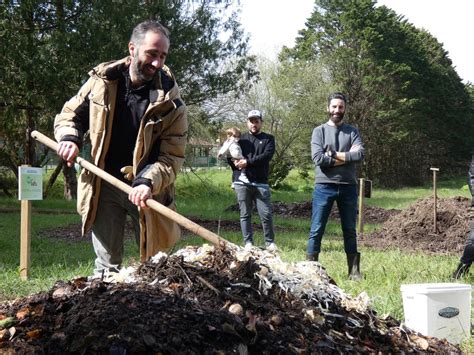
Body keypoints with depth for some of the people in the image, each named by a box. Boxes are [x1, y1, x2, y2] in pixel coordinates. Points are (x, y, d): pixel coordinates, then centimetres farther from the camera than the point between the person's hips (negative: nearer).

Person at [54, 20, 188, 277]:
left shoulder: (170, 102, -12)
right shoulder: (102, 81, -4)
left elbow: (171, 157, -14)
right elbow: (70, 114, 11)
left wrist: (148, 182, -32)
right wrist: (69, 137, -11)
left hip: (147, 191, -1)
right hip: (104, 185, 1)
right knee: (107, 267, 4)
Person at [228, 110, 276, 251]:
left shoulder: (268, 139, 10)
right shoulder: (241, 138, 15)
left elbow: (267, 155, -7)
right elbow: (229, 156, 11)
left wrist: (248, 162, -15)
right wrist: (234, 162, -12)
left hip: (261, 182, -1)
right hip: (242, 182, 1)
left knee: (266, 214, -3)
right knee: (245, 214, 4)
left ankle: (270, 242, 11)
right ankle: (248, 242, 11)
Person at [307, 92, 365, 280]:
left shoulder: (352, 131, 8)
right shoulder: (319, 131, 3)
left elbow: (360, 154, -9)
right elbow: (318, 158, -12)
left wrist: (333, 156, -12)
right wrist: (347, 156, -9)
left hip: (348, 187, 2)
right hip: (324, 186, -2)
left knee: (350, 231, 10)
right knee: (317, 230, -1)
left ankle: (354, 270, 16)